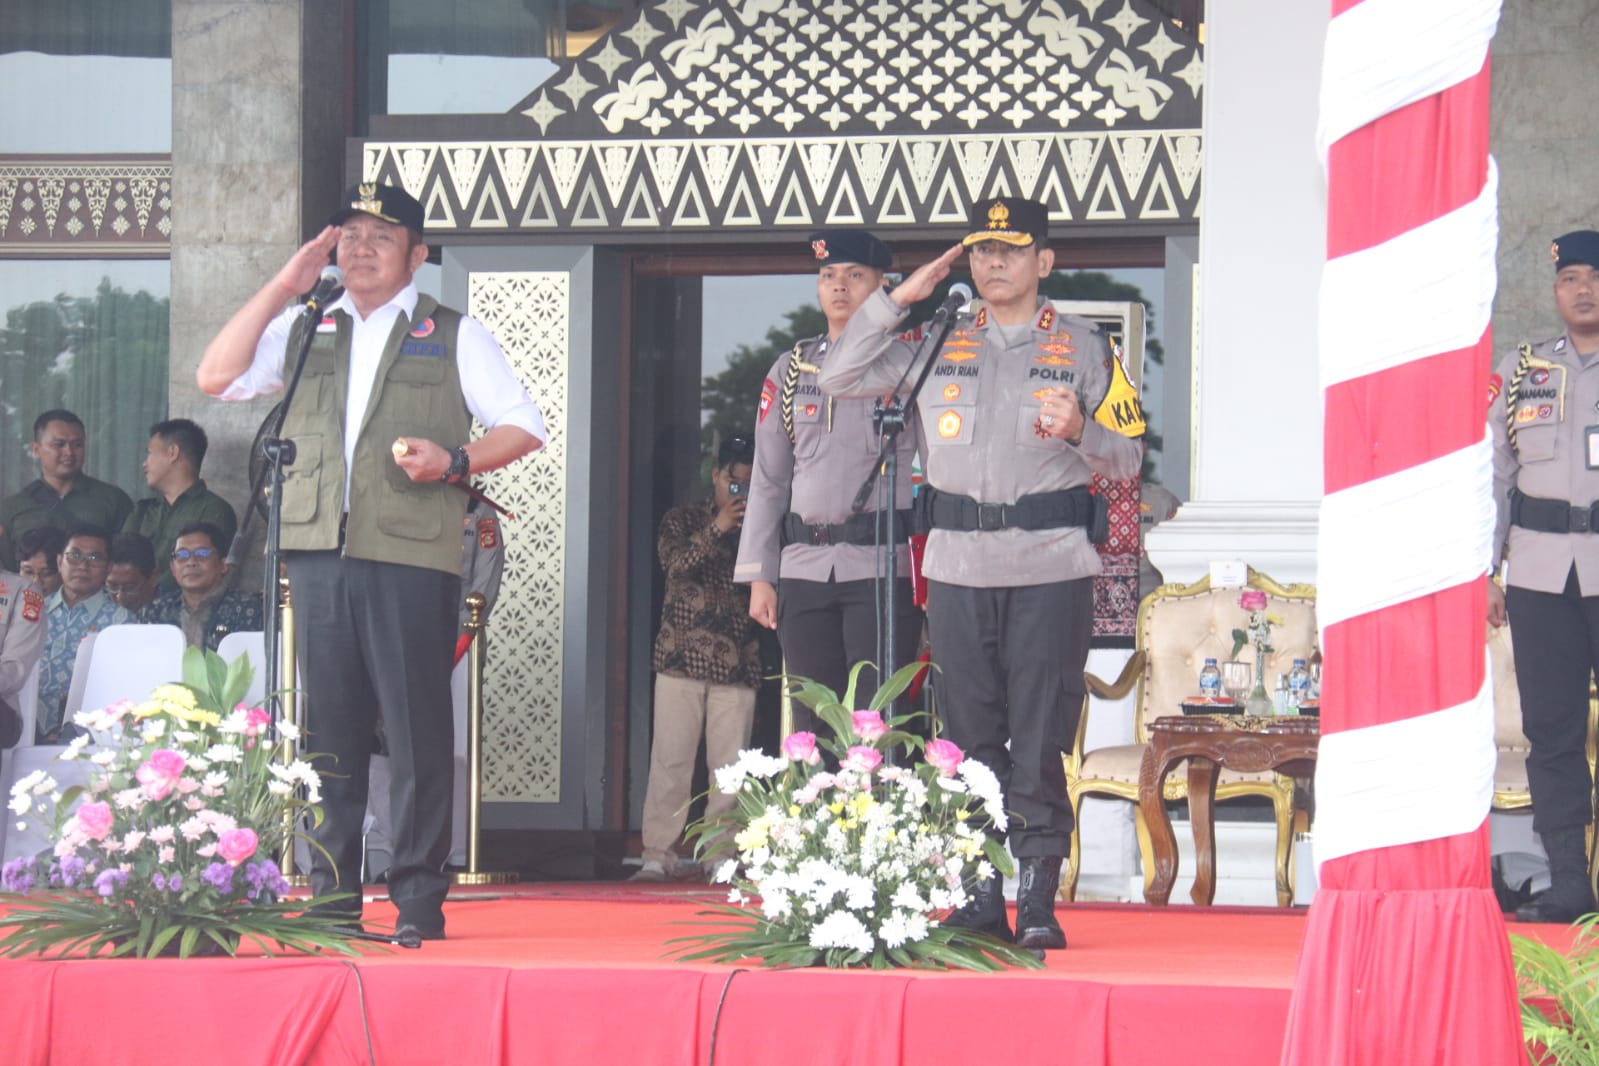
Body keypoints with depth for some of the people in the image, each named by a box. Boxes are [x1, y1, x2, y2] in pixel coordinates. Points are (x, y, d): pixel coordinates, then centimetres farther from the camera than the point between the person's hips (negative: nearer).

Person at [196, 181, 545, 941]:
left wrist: (456, 462, -11)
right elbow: (217, 378, 7)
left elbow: (523, 426, 8)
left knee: (417, 730, -6)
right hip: (318, 555, 3)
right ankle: (331, 898, 9)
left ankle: (419, 899, -2)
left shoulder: (453, 336, 10)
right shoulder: (304, 331, 19)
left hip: (411, 557, -3)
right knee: (329, 728, 3)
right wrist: (283, 286, 5)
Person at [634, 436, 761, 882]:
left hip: (737, 662, 2)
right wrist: (717, 529, -16)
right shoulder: (684, 519, 10)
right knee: (671, 758, -5)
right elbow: (674, 562, -8)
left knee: (729, 766, -1)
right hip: (682, 657, -2)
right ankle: (659, 854, -4)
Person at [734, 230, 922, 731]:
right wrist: (759, 576, 8)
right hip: (804, 571, 3)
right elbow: (768, 479, 15)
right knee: (811, 724, 5)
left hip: (884, 570, -3)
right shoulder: (790, 371, 14)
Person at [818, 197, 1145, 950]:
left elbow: (1128, 459, 7)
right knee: (968, 738, 4)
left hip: (1050, 567, -2)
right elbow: (839, 379, 7)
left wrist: (1081, 432, -14)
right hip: (957, 567, 3)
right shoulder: (937, 344, 11)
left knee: (1038, 741, -6)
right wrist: (898, 300, 2)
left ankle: (1038, 900, -2)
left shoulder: (1082, 349, 7)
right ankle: (979, 895, 11)